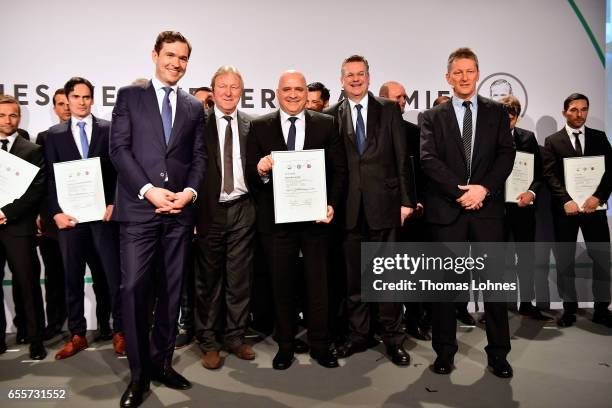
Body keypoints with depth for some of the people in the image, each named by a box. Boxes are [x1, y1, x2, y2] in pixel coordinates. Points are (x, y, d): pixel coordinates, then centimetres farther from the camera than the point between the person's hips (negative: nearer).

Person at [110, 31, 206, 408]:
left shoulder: (194, 107, 15)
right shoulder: (129, 95, 7)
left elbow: (199, 157, 10)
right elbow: (119, 149, -2)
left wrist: (189, 192, -7)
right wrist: (149, 190, -13)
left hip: (180, 210, 3)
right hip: (139, 208, -3)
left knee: (172, 290, 7)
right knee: (134, 288, -4)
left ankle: (162, 362, 21)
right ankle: (139, 373, 10)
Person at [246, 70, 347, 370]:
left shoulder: (326, 125, 4)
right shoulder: (259, 127, 4)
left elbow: (339, 170, 3)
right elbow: (250, 175, 1)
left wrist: (332, 204, -9)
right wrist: (260, 171, -21)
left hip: (316, 216, 0)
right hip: (276, 219, 0)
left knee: (319, 283, 8)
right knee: (281, 285, 11)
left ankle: (320, 345, 24)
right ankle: (284, 346, 27)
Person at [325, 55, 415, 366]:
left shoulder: (389, 110, 6)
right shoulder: (332, 116, 8)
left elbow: (402, 157, 2)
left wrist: (407, 200, -3)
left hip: (384, 203, -1)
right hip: (349, 207, 1)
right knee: (353, 275, 9)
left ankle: (392, 337, 18)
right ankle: (359, 334, 24)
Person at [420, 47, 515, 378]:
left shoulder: (497, 112, 11)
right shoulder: (433, 117, 7)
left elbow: (506, 154, 2)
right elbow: (428, 159, -5)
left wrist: (484, 188, -13)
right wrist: (461, 191, -13)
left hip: (487, 208, 1)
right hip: (446, 209, -1)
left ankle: (498, 354, 20)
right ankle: (445, 351, 20)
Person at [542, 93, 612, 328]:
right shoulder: (552, 141, 6)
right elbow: (550, 175, -4)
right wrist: (566, 200, -17)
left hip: (593, 205, 2)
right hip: (564, 208, -1)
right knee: (565, 260, 4)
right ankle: (569, 309, 16)